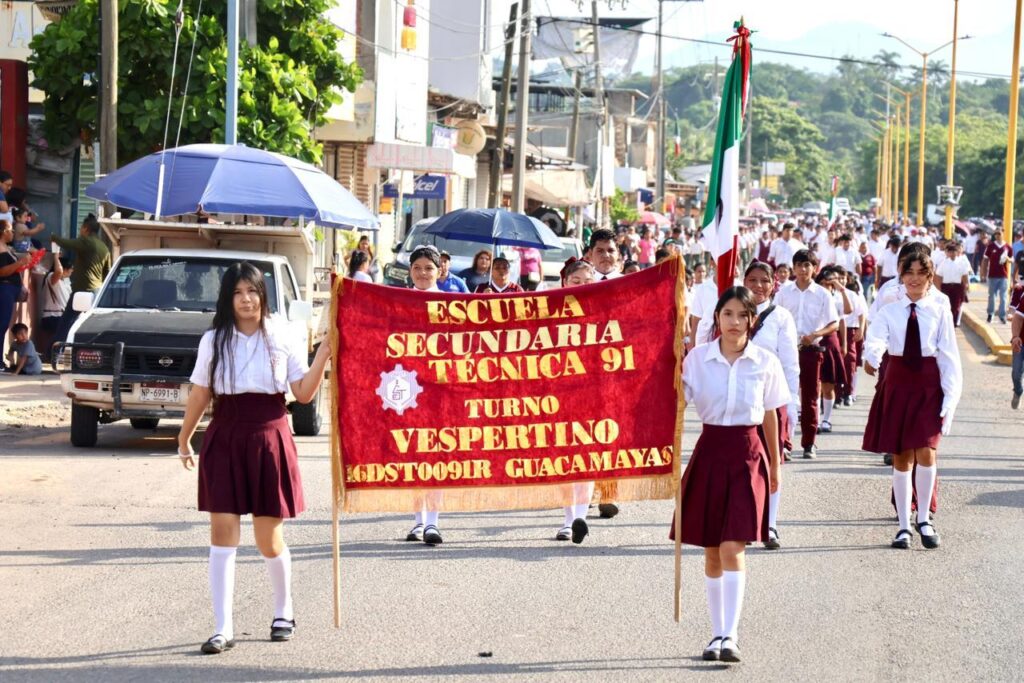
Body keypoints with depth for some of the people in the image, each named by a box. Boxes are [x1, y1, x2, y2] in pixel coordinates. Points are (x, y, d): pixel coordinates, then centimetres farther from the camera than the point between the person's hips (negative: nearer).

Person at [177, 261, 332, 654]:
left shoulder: (282, 338, 2)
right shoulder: (214, 341, 4)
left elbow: (304, 393, -1)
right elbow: (200, 394, 11)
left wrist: (323, 356, -12)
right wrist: (184, 439, 16)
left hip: (269, 440, -1)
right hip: (224, 440, 1)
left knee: (269, 540, 6)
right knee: (222, 533, -6)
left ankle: (284, 612, 31)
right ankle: (222, 629, -4)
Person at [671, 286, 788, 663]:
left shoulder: (765, 362, 0)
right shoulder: (697, 358, -1)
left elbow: (770, 416, 9)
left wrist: (774, 466, 14)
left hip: (747, 455, -1)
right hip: (710, 451, 1)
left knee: (732, 548, -12)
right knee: (711, 553, 7)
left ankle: (730, 636, -14)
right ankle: (717, 633, 17)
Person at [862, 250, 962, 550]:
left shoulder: (940, 311, 1)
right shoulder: (890, 311, 2)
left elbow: (949, 356, 1)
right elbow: (875, 338, -16)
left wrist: (950, 398, -5)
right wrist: (871, 357, -40)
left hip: (929, 385, -1)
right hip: (897, 384, 1)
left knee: (925, 452, -15)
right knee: (901, 458, 7)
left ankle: (924, 518, 3)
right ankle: (904, 525, 16)